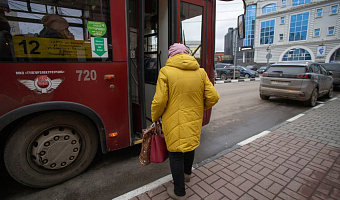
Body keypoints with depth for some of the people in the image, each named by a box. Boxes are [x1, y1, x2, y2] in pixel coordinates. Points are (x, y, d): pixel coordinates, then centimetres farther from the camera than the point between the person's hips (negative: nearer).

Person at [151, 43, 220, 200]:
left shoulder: (166, 71, -11)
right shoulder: (200, 72, 0)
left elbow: (159, 101, -15)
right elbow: (213, 97, -1)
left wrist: (155, 117, 3)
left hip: (174, 121, -4)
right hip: (194, 120, 5)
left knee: (176, 154, 10)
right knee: (190, 145, 26)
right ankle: (187, 173, 52)